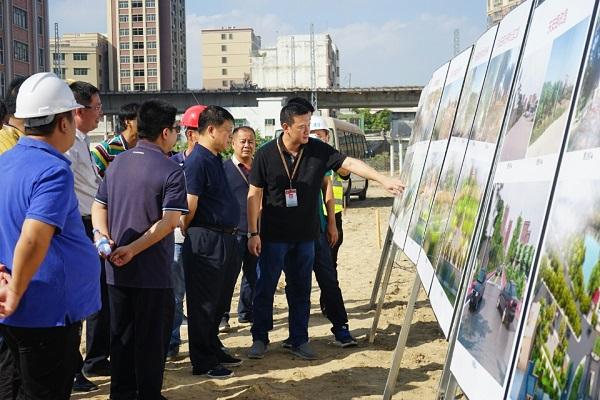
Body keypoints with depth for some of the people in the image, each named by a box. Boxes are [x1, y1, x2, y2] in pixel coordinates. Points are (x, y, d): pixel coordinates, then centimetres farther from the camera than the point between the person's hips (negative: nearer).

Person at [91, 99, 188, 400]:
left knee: (121, 336, 16)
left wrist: (105, 237, -6)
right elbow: (169, 222, -21)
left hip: (116, 271, 6)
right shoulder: (171, 172, -13)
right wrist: (132, 249, -20)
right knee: (151, 339, 7)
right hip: (153, 273, -6)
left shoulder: (117, 163, 8)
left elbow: (98, 207, 8)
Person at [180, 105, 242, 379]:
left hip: (223, 240, 9)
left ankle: (214, 350, 33)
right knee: (204, 303, 1)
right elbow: (190, 205, -18)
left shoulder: (215, 159, 14)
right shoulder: (197, 160, -16)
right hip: (205, 240, -9)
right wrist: (187, 230, -1)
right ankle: (202, 363, 10)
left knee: (218, 301, 19)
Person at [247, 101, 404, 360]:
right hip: (273, 236, -2)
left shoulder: (318, 150, -3)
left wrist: (383, 180, -18)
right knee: (264, 288, 4)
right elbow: (254, 195, -5)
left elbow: (350, 163, -7)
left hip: (305, 236, 2)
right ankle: (260, 339, 18)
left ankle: (299, 340, 21)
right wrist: (253, 233, -7)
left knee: (301, 290, 10)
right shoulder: (265, 155, -8)